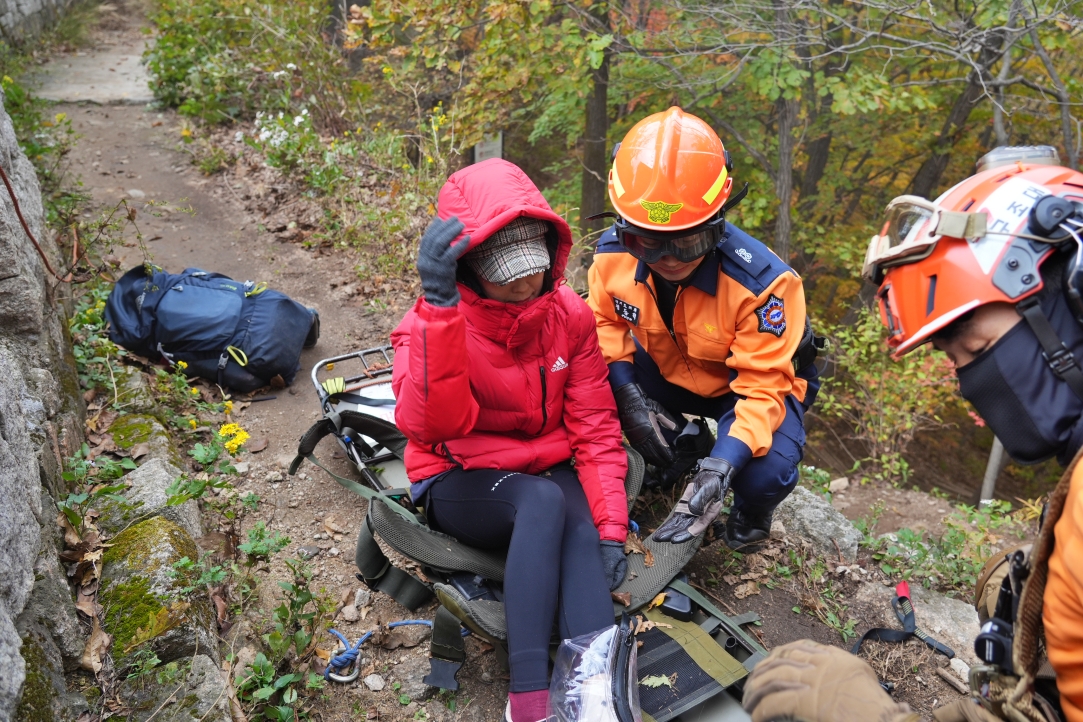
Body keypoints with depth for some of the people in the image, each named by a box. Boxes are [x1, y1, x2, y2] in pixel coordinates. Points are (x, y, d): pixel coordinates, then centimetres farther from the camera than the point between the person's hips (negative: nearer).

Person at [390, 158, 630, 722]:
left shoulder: (570, 316, -5)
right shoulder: (432, 323, -14)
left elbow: (594, 427, -5)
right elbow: (433, 425, -33)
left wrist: (610, 525, -15)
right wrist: (439, 307, -41)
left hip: (551, 473, 3)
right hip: (462, 482, -3)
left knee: (583, 532, -31)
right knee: (545, 501, -34)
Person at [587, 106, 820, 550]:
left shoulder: (760, 281, -34)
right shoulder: (613, 255, -22)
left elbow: (764, 386, -30)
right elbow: (605, 321, -4)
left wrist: (721, 467, -45)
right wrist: (627, 394, -22)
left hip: (752, 383, -4)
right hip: (665, 375, 4)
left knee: (766, 473, -33)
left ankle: (751, 511, 11)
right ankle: (681, 449, 7)